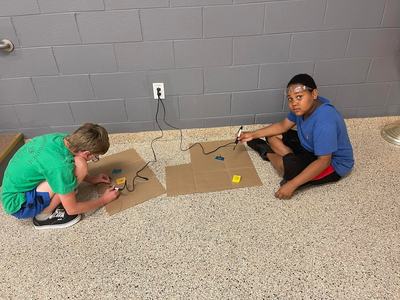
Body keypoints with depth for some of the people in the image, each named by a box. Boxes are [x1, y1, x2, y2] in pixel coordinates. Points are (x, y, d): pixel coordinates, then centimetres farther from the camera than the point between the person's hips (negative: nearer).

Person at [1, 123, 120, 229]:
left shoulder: (59, 138, -10)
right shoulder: (60, 165, -32)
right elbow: (72, 209, -18)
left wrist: (91, 179, 13)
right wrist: (104, 200, -5)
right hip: (18, 205, -8)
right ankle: (44, 215, -7)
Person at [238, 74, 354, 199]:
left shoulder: (324, 121, -36)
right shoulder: (305, 107, -10)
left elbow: (323, 161, -37)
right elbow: (283, 125, 4)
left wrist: (292, 185, -38)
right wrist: (254, 134, -1)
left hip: (333, 164, -8)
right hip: (311, 148, 8)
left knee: (284, 164, -30)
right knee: (272, 136, 5)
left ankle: (267, 153, 1)